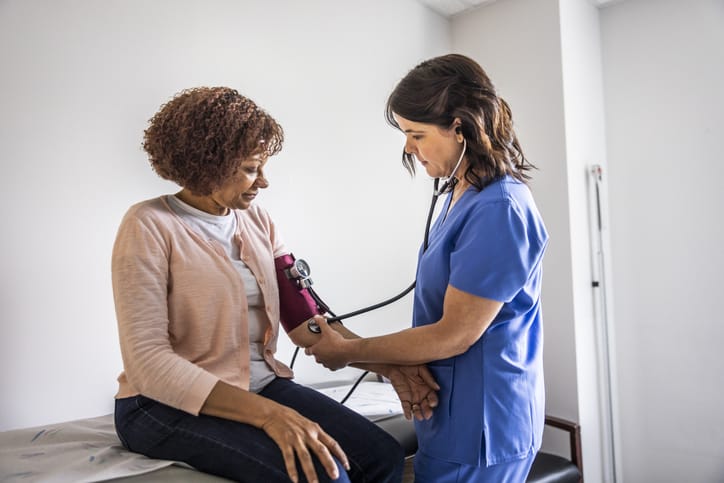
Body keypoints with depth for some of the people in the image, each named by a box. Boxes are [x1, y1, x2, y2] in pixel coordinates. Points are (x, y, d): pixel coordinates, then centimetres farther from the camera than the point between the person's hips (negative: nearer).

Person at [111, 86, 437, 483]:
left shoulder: (257, 222, 7)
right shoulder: (150, 227, -12)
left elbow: (304, 319, 2)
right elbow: (147, 361, -20)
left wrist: (387, 364, -12)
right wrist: (266, 413, -28)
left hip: (260, 384, 6)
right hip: (170, 405, -5)